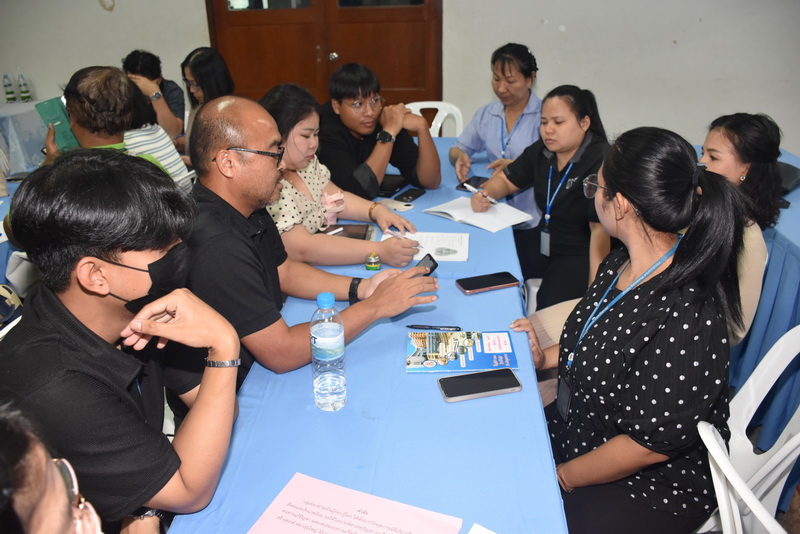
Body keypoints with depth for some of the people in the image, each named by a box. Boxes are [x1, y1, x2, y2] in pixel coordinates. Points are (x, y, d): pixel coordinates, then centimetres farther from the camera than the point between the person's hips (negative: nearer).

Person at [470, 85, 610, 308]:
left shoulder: (600, 162, -21)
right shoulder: (541, 151, 3)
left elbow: (601, 229, -24)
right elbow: (506, 179, 17)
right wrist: (485, 195, -7)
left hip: (580, 255, -7)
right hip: (543, 242, 7)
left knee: (549, 308, -30)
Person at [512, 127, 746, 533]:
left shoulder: (685, 318, -33)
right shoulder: (620, 264, -5)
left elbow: (650, 445, -25)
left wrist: (560, 478, -15)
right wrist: (547, 358, 0)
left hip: (649, 489, -8)